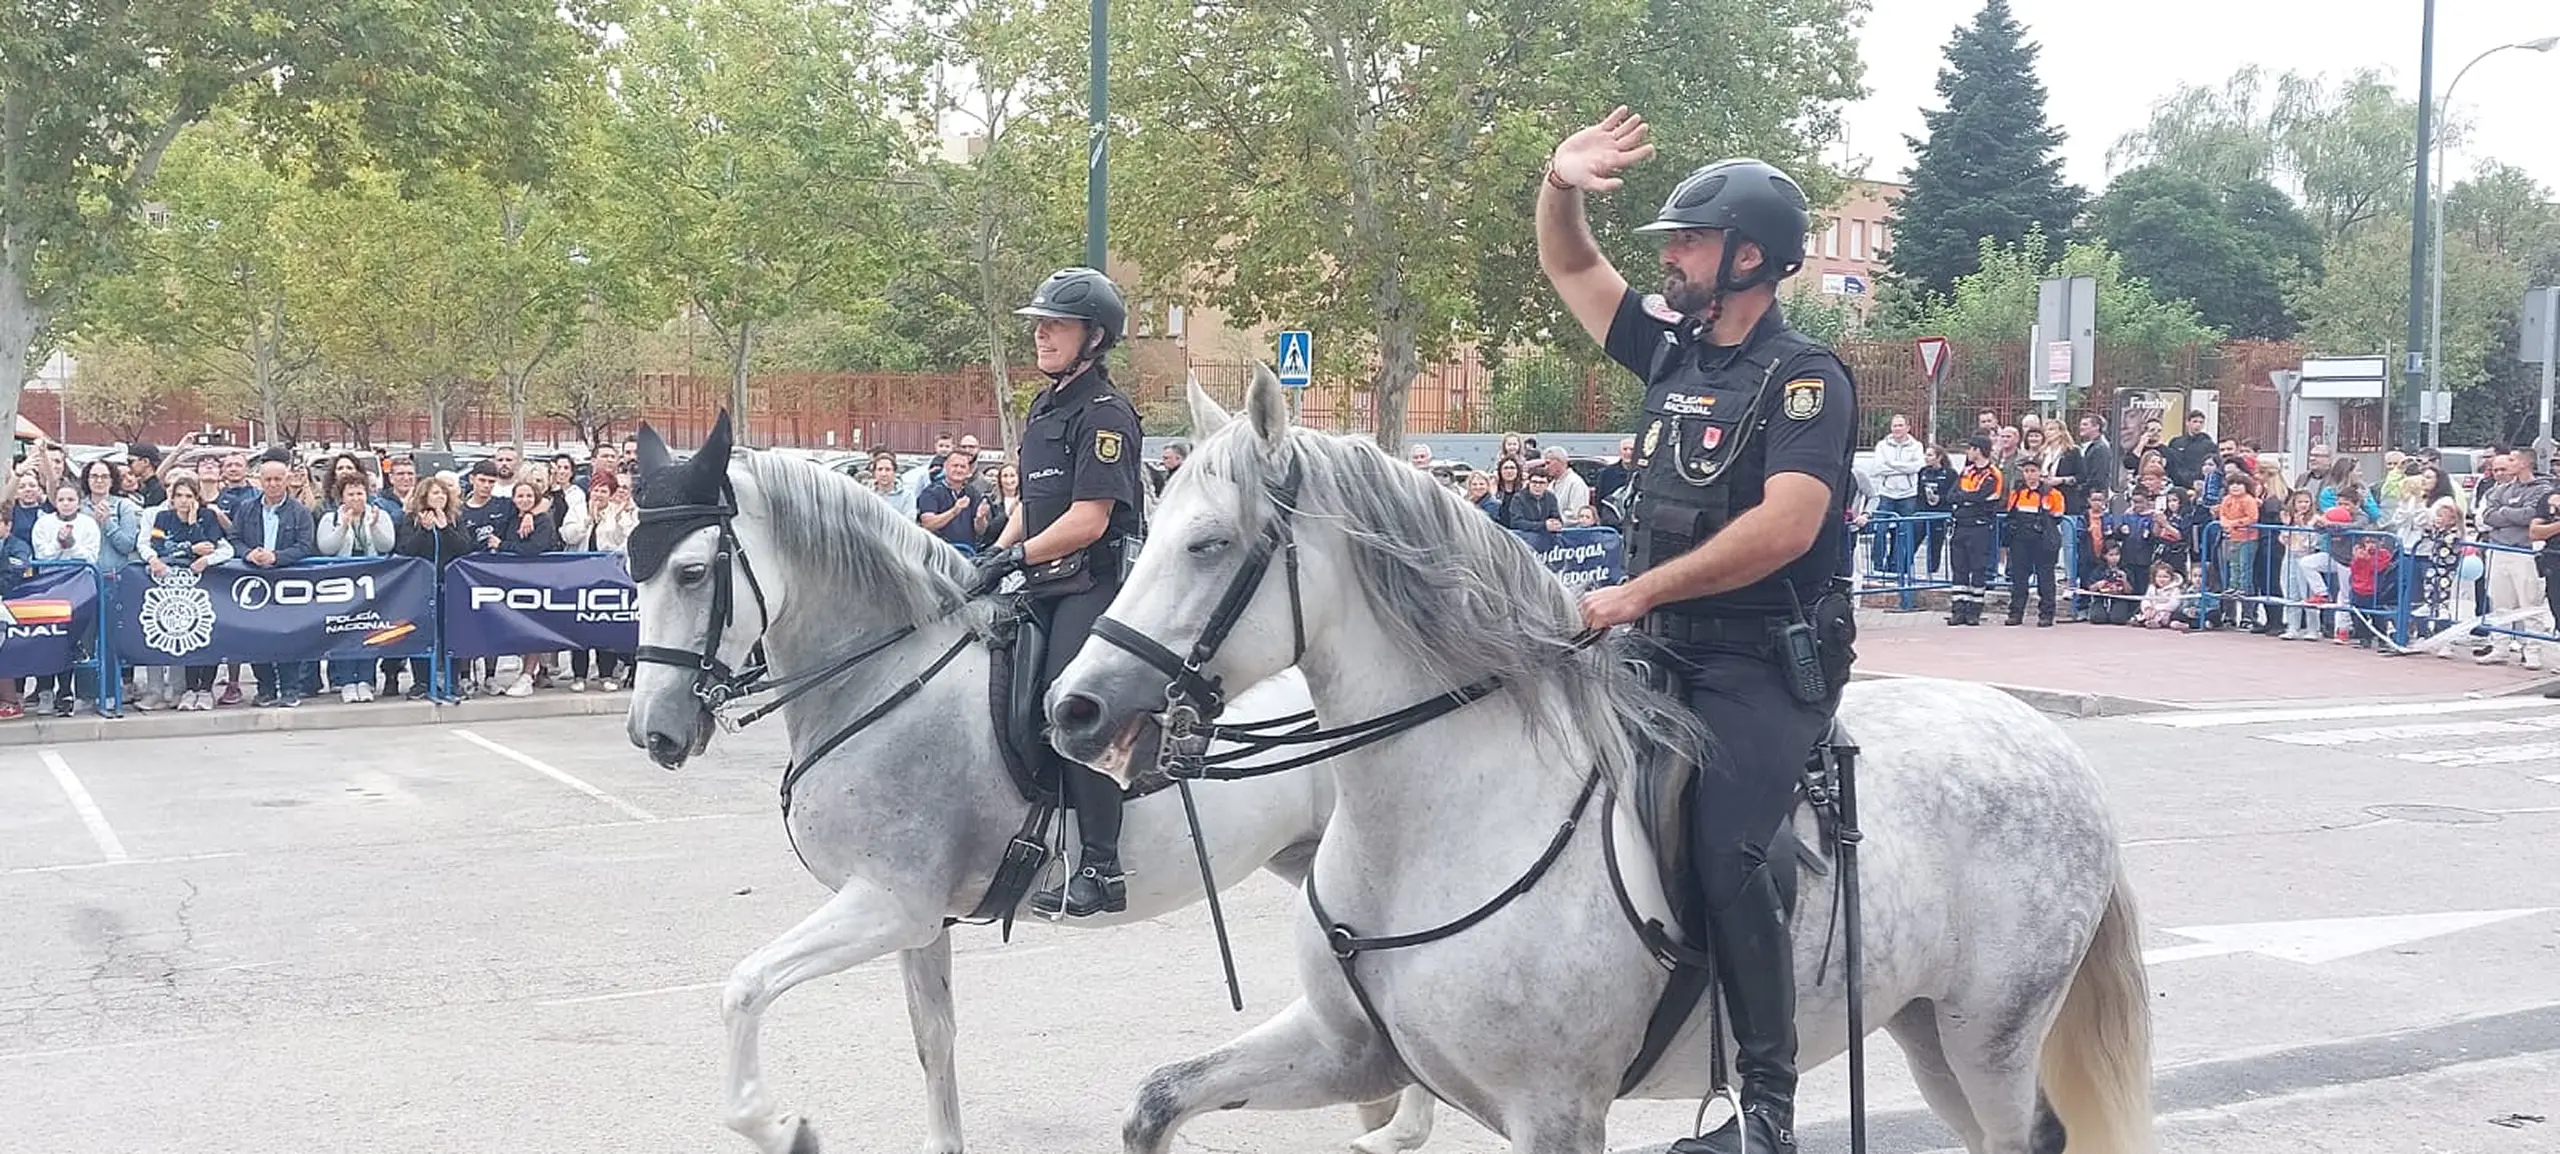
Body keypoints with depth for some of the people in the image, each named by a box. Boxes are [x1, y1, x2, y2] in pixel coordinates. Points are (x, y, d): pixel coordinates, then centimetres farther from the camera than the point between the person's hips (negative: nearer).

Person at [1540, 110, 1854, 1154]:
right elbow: (1572, 271, 22)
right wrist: (1561, 186, 2)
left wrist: (1637, 594, -21)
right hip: (1665, 652, 8)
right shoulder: (1674, 351, 12)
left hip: (1767, 665, -8)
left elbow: (1784, 527, -23)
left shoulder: (1805, 380, -9)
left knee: (1722, 850, -24)